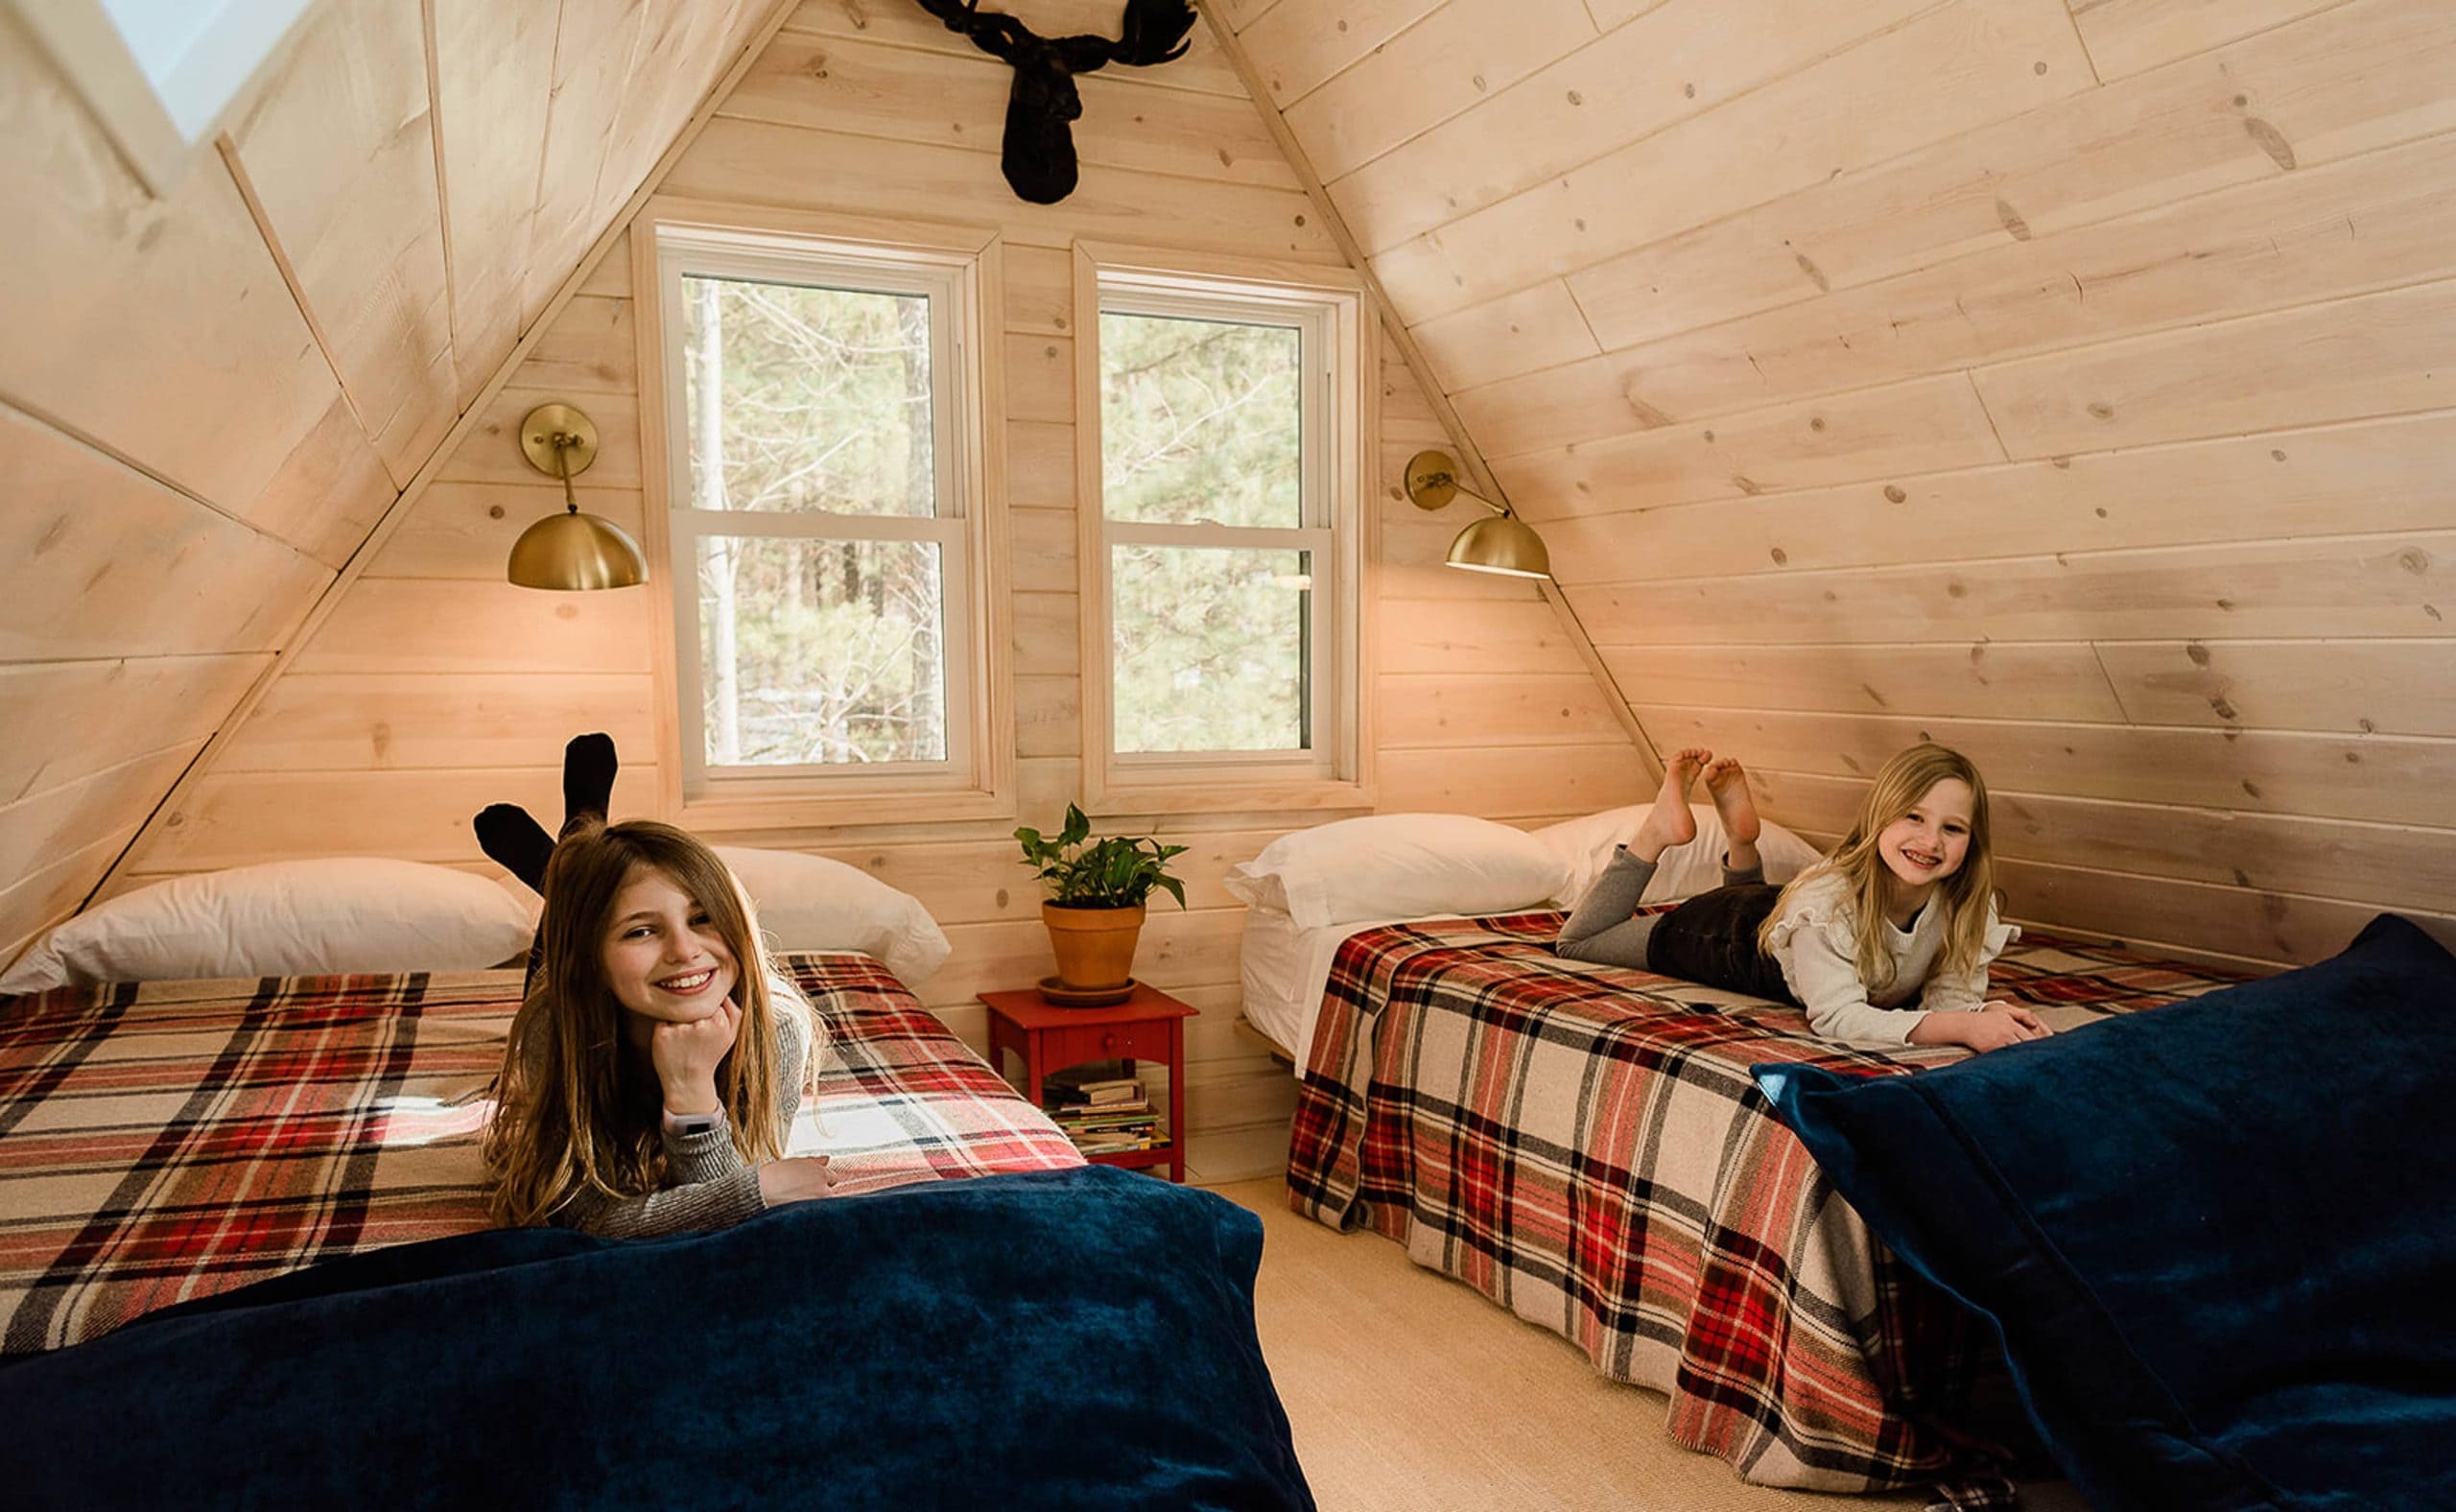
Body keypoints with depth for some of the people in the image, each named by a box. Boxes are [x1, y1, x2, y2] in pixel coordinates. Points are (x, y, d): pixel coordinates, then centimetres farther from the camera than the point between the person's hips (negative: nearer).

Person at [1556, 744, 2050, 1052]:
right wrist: (1963, 1029, -57)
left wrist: (1987, 1014, -49)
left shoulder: (1970, 904, -30)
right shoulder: (1828, 900, -47)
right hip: (1727, 934, -6)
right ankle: (1659, 830, 17)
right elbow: (1835, 1016, -48)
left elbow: (1950, 997, -25)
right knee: (1577, 943, 16)